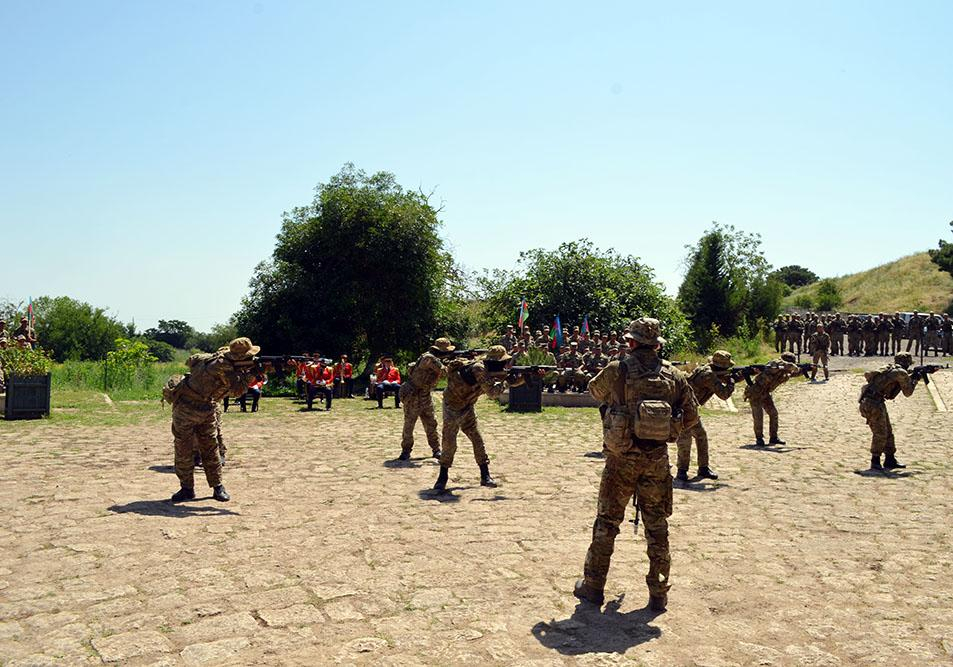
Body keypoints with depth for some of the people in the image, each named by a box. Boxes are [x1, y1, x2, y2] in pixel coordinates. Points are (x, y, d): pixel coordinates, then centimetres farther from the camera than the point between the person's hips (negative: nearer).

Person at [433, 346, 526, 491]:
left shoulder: (493, 369, -2)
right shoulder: (479, 368, -29)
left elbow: (512, 381, 2)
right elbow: (492, 392, -34)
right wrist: (504, 381, -23)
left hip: (467, 408, 8)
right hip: (452, 406, -8)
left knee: (478, 441, 3)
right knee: (449, 443, -7)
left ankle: (485, 476, 9)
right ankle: (442, 478, 5)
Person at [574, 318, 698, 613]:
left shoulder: (616, 371, -7)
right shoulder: (674, 375, 1)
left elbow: (595, 390, 13)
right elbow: (691, 416, 6)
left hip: (622, 458, -2)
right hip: (657, 459, 2)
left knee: (606, 522, 11)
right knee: (657, 527, 12)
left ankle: (593, 586, 19)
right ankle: (658, 594, 18)